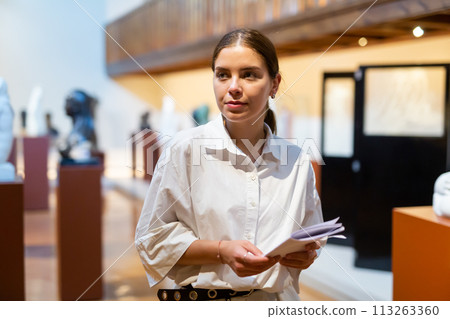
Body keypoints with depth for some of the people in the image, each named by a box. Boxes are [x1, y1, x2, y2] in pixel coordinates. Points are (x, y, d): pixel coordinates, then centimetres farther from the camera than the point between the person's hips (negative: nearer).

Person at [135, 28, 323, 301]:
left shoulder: (296, 162, 3)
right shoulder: (186, 148, -7)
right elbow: (153, 238, -6)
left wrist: (307, 254, -8)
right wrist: (221, 251, -18)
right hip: (201, 297, -3)